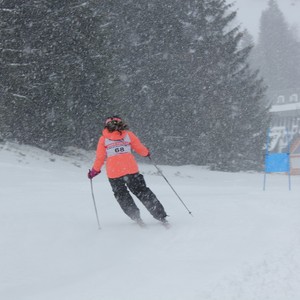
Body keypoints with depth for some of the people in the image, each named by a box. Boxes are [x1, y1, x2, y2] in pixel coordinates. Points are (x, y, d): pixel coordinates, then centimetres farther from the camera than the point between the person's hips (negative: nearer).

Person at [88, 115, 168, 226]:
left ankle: (135, 216, 8)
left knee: (122, 195, 19)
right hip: (131, 170, 1)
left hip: (114, 173, -1)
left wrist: (94, 171, 18)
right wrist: (147, 153, 33)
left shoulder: (103, 139, 6)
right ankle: (161, 216, 5)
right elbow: (141, 149, 11)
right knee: (142, 192, 11)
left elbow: (100, 158, 4)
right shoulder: (128, 135, 8)